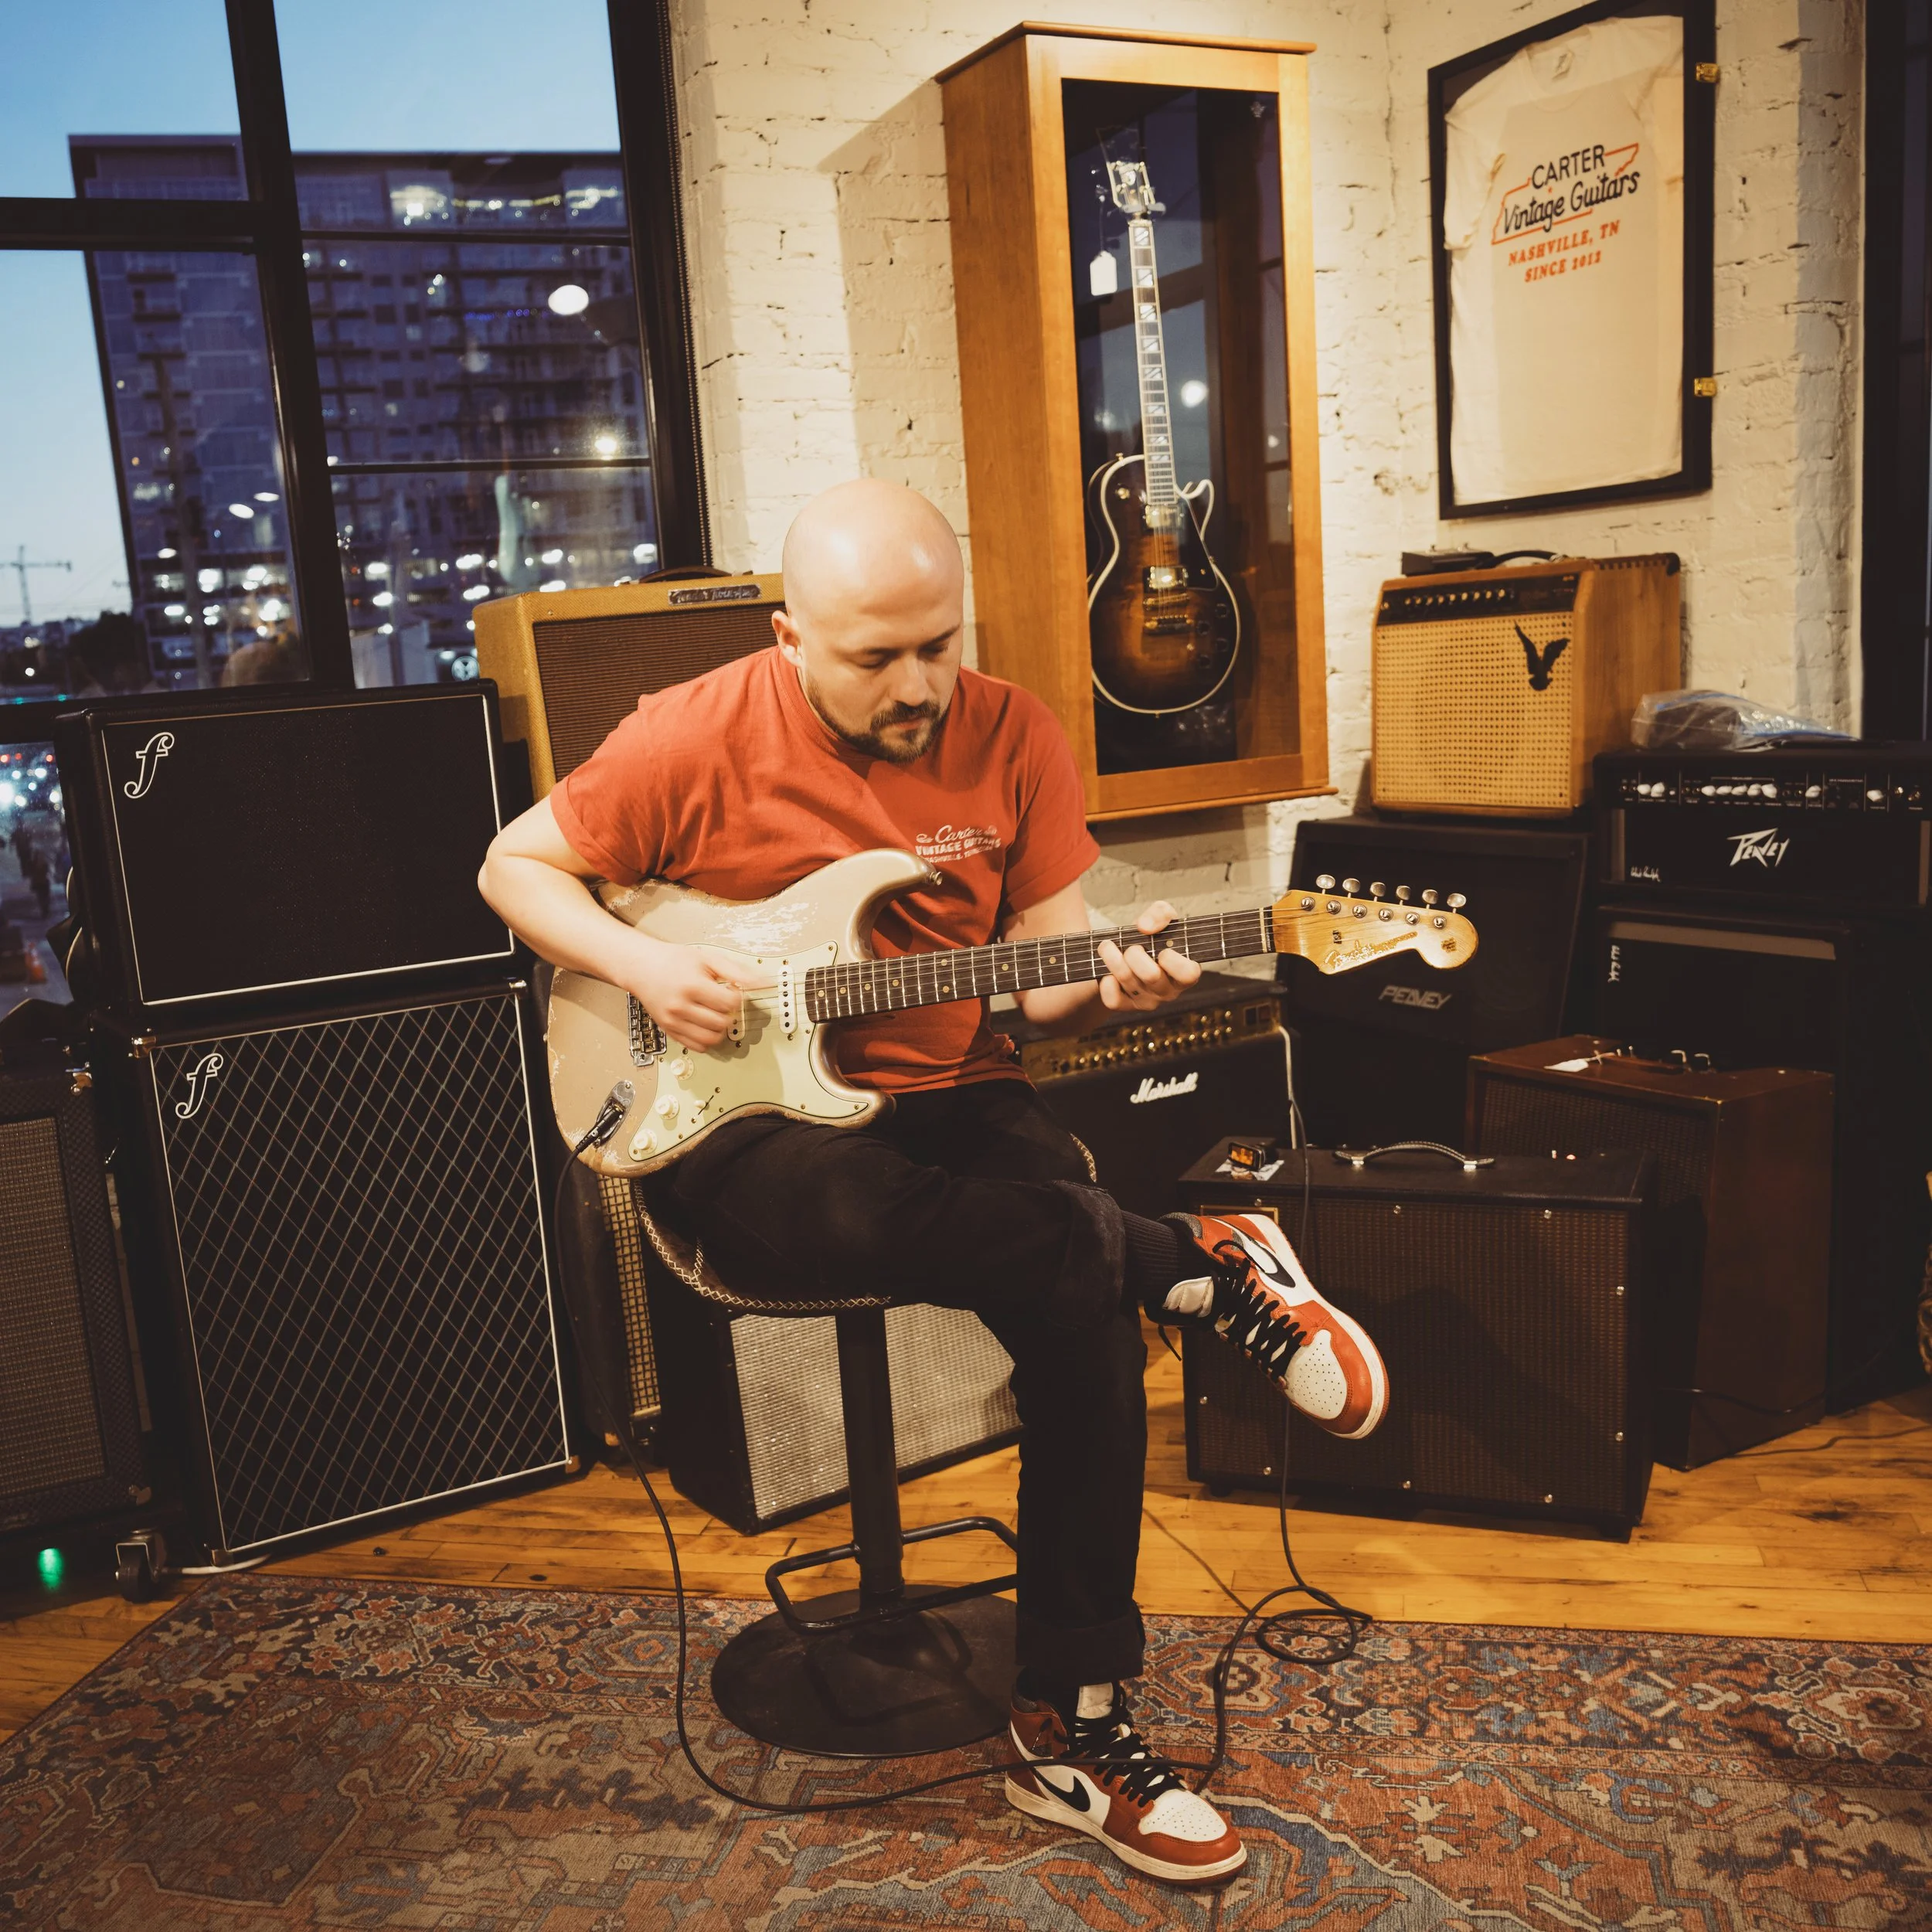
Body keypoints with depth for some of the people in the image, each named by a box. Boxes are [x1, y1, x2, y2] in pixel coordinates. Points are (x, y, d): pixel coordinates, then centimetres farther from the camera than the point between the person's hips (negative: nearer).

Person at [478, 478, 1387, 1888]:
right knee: (859, 1214, -38)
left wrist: (1112, 980, -20)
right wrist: (644, 965, -12)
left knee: (1088, 1300, -24)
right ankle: (1211, 1261, -14)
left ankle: (1073, 1727, -5)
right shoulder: (698, 739, -6)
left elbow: (1042, 970, 3)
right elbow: (517, 864, 5)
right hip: (749, 1125, -2)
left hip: (951, 1096, 3)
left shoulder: (1012, 733, 2)